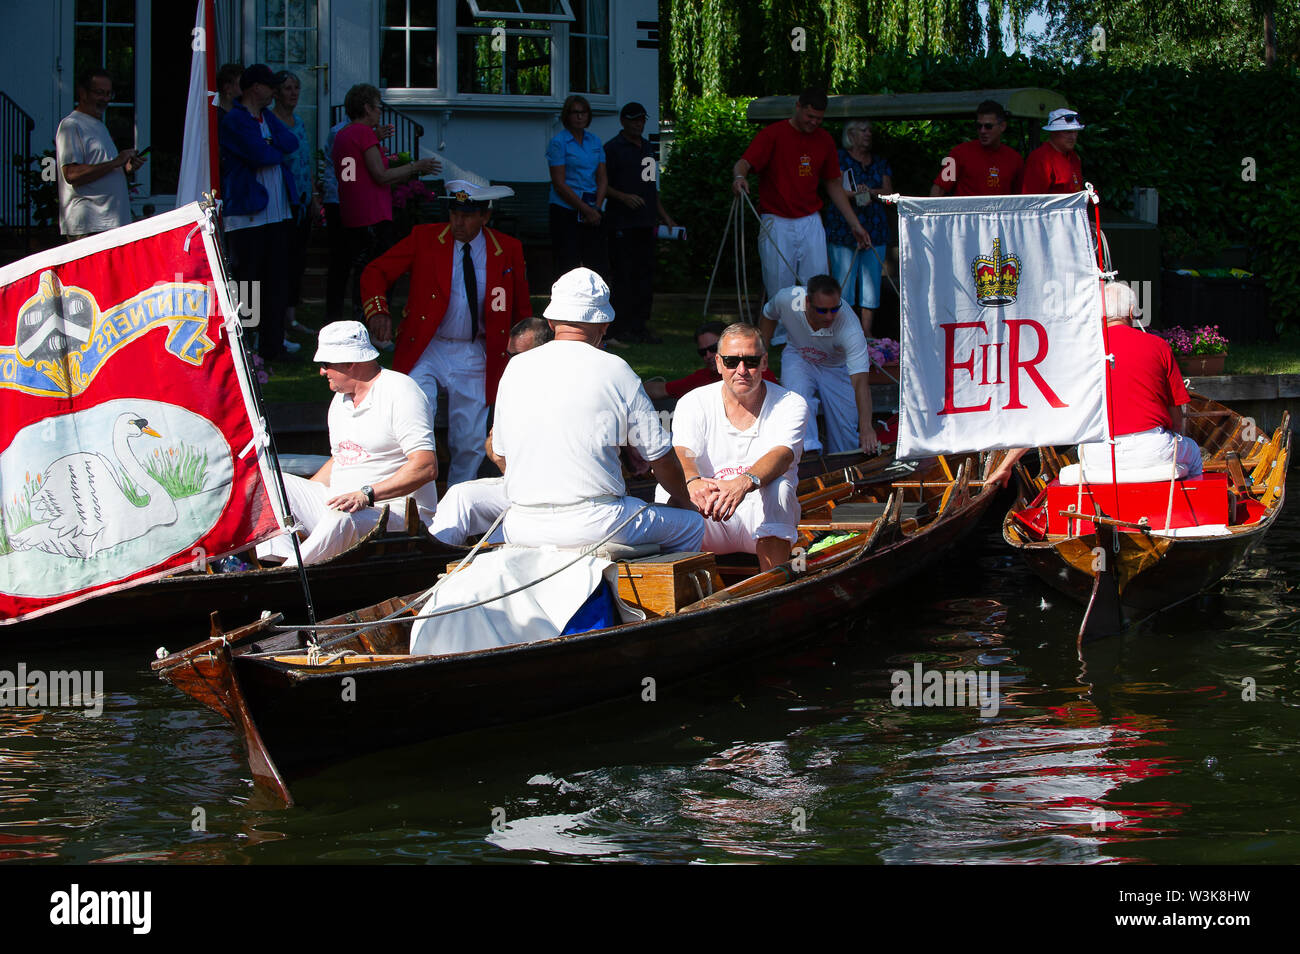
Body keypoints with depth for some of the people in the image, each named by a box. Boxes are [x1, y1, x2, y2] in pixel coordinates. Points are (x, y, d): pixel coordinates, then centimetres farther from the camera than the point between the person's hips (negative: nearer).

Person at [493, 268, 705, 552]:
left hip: (521, 529, 5)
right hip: (593, 524, -5)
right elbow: (661, 457, 1)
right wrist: (690, 499, 21)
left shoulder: (516, 369, 6)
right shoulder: (615, 370, -5)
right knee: (695, 526, 15)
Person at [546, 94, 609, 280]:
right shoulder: (558, 142, -3)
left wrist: (597, 207, -5)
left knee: (598, 265, -1)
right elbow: (559, 184, -9)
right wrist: (586, 209, -12)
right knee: (568, 266, -7)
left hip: (592, 213, 5)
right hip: (566, 210, -5)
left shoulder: (594, 141, 13)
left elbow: (603, 178, 11)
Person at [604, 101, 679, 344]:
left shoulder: (647, 148, 20)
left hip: (645, 223, 7)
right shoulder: (613, 148, -3)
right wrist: (623, 197, -21)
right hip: (621, 222, -7)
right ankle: (620, 327, -3)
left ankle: (640, 325, 8)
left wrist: (664, 217, 24)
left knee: (645, 274, 5)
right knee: (622, 276, -7)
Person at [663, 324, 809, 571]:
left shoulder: (791, 404, -1)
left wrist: (744, 482, -42)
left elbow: (782, 456, -20)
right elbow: (682, 455, -15)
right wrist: (693, 482, -41)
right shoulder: (693, 403, 3)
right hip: (711, 530, 1)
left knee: (779, 488, -32)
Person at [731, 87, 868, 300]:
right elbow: (744, 163, -18)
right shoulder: (773, 134, -5)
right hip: (776, 224, -4)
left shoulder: (825, 140, 11)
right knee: (779, 292, -6)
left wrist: (854, 224, 18)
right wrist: (739, 177, -42)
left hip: (811, 223, 4)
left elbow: (833, 185, 20)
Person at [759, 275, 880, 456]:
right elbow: (769, 316, -2)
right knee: (798, 395, -31)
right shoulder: (787, 299, -29)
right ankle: (810, 450, -38)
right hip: (798, 358, 1)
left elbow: (860, 382, -44)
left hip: (836, 367, -1)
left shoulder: (850, 329, -38)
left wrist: (866, 428, -55)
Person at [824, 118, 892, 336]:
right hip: (843, 230, -4)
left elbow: (888, 191, 8)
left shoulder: (880, 162, 17)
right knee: (843, 284, -6)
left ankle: (866, 331, 7)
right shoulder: (839, 159, 3)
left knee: (871, 282, 2)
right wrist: (855, 194, -25)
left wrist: (870, 191, -12)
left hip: (874, 231, 4)